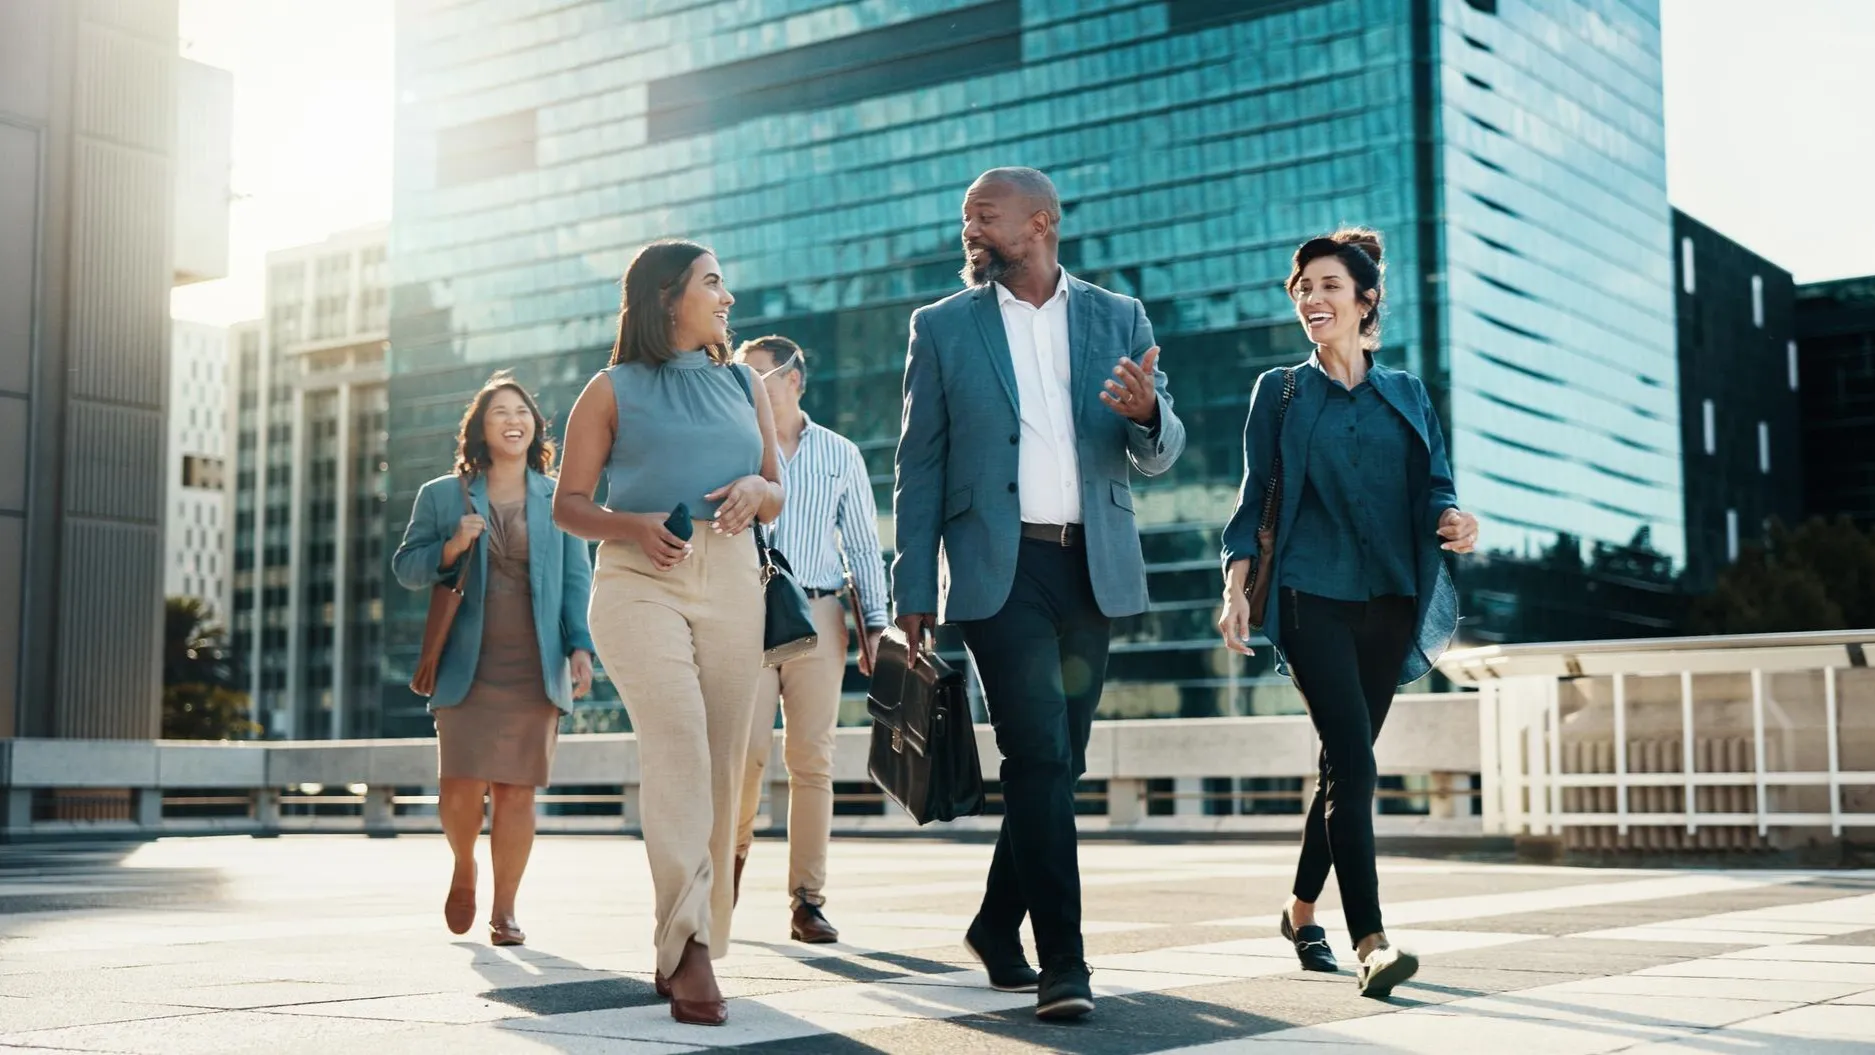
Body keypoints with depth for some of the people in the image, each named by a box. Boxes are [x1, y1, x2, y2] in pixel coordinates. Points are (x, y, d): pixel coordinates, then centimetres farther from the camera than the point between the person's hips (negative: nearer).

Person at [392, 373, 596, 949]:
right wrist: (451, 548, -10)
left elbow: (577, 579, 8)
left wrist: (581, 647, -4)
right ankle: (464, 871, 24)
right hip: (467, 667, 0)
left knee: (517, 790, -1)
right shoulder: (442, 496, 9)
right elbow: (405, 566, 10)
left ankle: (504, 909, 10)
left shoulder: (558, 498, 10)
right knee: (462, 787, -7)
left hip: (535, 669, 1)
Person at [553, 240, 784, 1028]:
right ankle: (688, 947, -27)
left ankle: (690, 950, 10)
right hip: (640, 578, -4)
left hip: (731, 579, 4)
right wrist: (633, 525, -14)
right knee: (677, 741, -22)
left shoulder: (744, 386, 19)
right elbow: (568, 503, 6)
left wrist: (755, 490, -4)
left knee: (720, 762, 0)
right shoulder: (614, 389, 8)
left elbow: (777, 497, 20)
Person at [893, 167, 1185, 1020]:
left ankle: (998, 924, 28)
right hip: (1000, 567, -3)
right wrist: (914, 591, -1)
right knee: (1039, 756, -12)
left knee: (1057, 762, 10)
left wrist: (1146, 414, -19)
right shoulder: (942, 327, 5)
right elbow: (920, 464, 5)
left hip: (1092, 567, 3)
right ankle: (1062, 960, -8)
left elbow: (1158, 454, 5)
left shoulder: (1118, 318, 9)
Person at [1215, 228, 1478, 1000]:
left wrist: (1454, 521, -13)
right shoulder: (1280, 393, 7)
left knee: (1345, 763, 9)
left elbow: (1434, 488, 10)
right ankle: (1370, 942, -18)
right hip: (1311, 597, -3)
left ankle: (1302, 908, 27)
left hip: (1389, 601, 3)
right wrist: (1236, 589, -8)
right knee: (1354, 762, -15)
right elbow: (1254, 501, 4)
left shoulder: (1407, 395, 13)